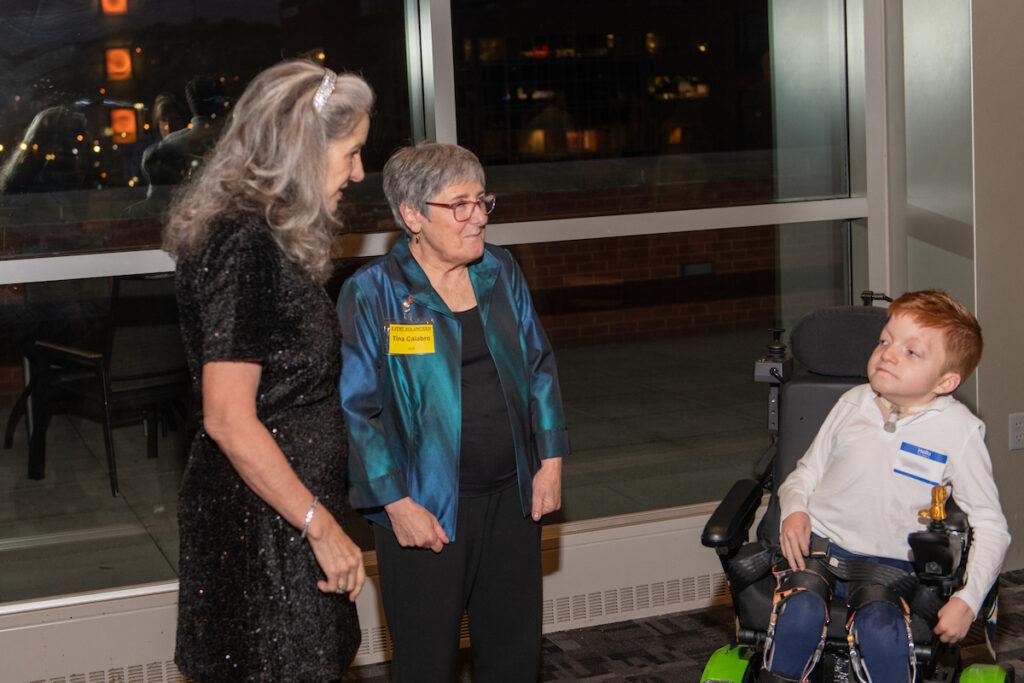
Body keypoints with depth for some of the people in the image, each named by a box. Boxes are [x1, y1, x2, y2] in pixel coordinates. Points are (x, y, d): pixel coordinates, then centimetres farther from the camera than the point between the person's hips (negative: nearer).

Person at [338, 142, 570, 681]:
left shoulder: (500, 272, 6)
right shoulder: (371, 293, -10)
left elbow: (539, 368, 13)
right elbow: (355, 409, -12)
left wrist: (551, 461, 6)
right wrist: (397, 503, -15)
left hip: (511, 496, 5)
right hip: (425, 509, -5)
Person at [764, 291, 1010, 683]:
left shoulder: (959, 430, -4)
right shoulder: (853, 404, 7)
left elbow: (990, 525, -1)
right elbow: (807, 471, 17)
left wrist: (968, 599, -12)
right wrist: (795, 509, -6)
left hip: (888, 562, -2)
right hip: (817, 541, 2)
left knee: (880, 629, -32)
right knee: (801, 612, -28)